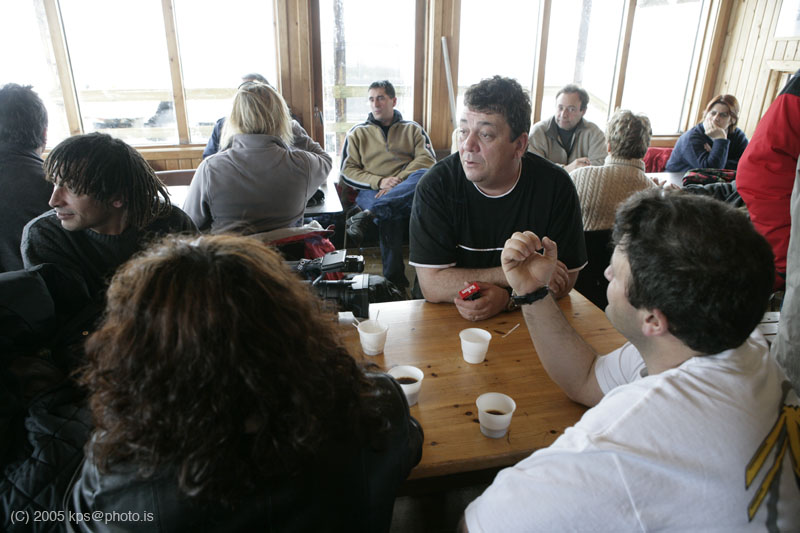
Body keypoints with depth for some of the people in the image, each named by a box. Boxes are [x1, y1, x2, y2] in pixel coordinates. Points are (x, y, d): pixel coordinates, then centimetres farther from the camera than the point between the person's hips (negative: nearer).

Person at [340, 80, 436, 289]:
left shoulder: (413, 129, 23)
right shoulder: (357, 133, 22)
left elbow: (427, 159, 4)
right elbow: (347, 172, 10)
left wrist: (398, 181, -15)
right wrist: (380, 181, -10)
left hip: (408, 189, 1)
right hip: (371, 192, -1)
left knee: (425, 176, -36)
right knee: (390, 216, -38)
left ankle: (368, 215, -43)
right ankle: (393, 279, -34)